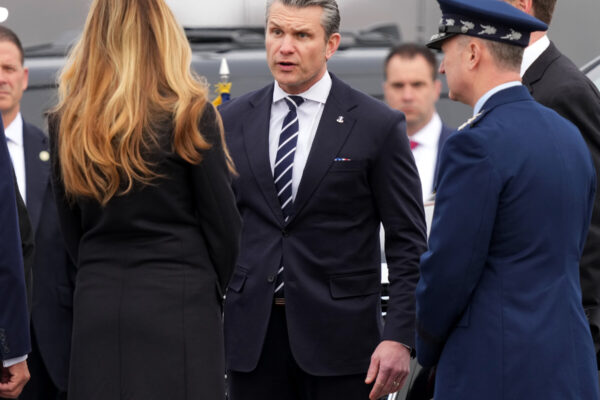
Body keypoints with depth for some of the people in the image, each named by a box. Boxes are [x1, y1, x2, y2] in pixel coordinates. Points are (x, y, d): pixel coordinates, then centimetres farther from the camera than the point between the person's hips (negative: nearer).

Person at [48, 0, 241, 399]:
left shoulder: (66, 122, 5)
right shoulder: (188, 114, -7)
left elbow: (71, 231, 10)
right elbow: (222, 221, -2)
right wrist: (214, 291, 13)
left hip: (96, 305, 4)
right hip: (179, 304, -4)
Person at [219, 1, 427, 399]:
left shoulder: (378, 125, -2)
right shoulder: (233, 121, 9)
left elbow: (408, 243, -3)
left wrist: (399, 337, -11)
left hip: (340, 334, -3)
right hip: (252, 334, 3)